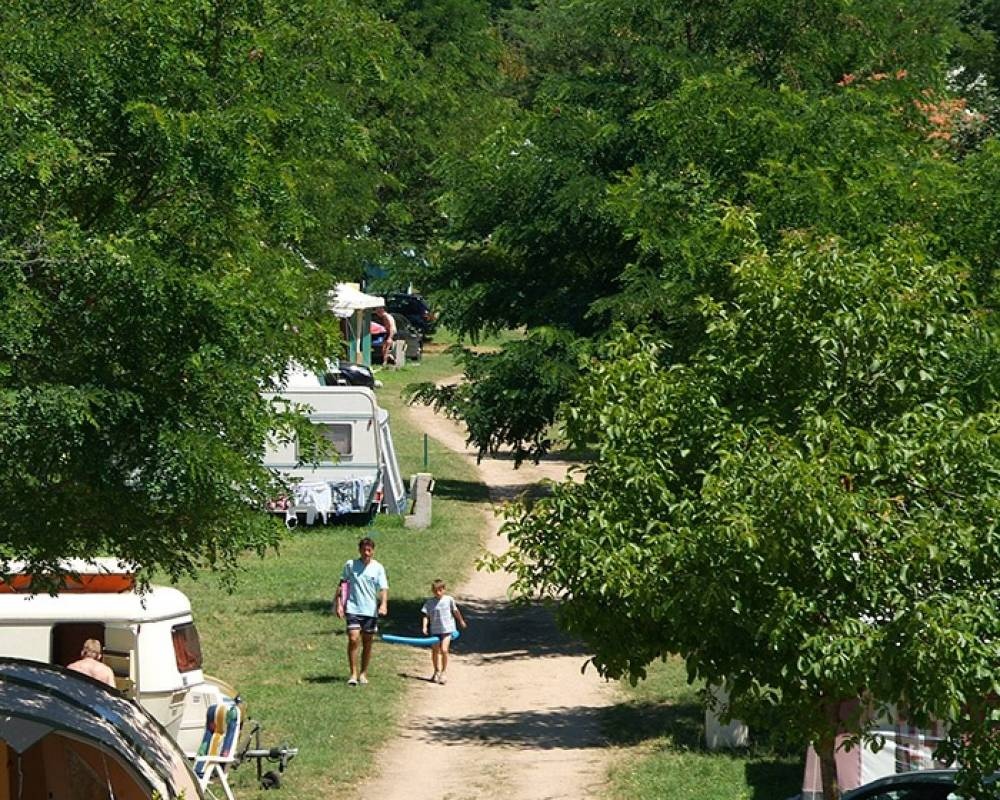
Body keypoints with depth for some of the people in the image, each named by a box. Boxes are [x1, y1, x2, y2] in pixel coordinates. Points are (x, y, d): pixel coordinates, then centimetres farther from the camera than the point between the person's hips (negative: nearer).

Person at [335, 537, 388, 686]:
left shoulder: (378, 568, 0)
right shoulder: (350, 565, 1)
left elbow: (384, 588, -5)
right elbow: (342, 584, 9)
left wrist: (384, 604, -23)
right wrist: (339, 604, 2)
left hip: (371, 611, 1)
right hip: (353, 609, -1)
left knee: (367, 643, 8)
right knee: (353, 640, -14)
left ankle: (363, 674, 21)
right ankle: (353, 674, -9)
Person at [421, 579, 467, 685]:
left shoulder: (449, 600, -5)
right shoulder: (429, 603, -3)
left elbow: (455, 611, 9)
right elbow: (426, 616, -4)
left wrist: (461, 621, 22)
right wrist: (425, 627, -19)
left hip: (447, 629, -3)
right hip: (435, 630, 3)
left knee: (444, 649, -15)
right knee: (435, 651, 11)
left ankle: (444, 672, -2)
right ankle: (437, 671, 30)